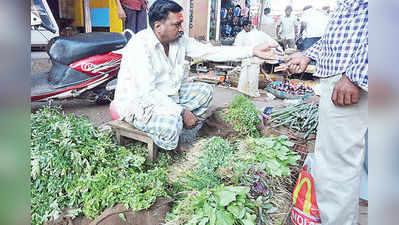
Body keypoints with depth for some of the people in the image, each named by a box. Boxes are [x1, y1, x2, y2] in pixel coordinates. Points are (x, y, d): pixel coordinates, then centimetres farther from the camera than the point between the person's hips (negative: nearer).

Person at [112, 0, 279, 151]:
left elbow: (211, 51, -3)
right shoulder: (140, 45, -24)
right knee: (171, 124, -34)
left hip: (168, 95, 8)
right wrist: (182, 112, -28)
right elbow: (147, 92, -28)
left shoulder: (179, 40, -1)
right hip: (137, 102, -8)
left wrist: (252, 51, -6)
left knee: (205, 90, 0)